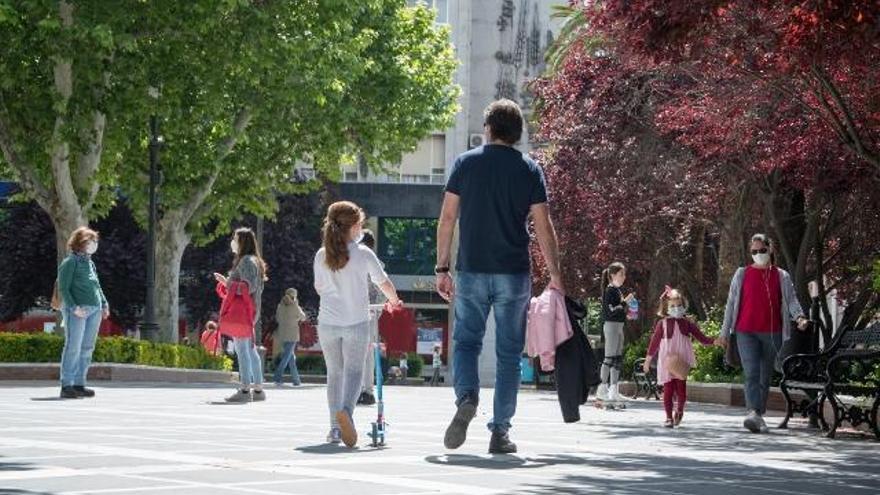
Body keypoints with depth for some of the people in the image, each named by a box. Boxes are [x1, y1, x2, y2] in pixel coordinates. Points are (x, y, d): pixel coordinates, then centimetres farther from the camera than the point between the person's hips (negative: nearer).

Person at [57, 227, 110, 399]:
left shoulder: (90, 263, 19)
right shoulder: (70, 263, -5)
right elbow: (63, 288, -9)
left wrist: (104, 304, 13)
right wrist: (73, 307, -19)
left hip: (94, 310, 8)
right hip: (77, 311, -8)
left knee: (87, 348, 7)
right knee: (73, 347, -9)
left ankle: (79, 384, 12)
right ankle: (66, 385, -9)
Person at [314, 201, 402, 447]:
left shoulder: (322, 256, 1)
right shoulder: (364, 254, -7)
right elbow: (384, 283, 1)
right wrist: (394, 300, 21)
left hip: (327, 323, 3)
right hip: (357, 323, -3)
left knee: (334, 373, 14)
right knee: (354, 371, -2)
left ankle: (335, 427, 13)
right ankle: (345, 410, -31)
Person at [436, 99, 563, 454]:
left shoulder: (465, 163, 3)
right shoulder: (529, 170, 2)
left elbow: (448, 218, 1)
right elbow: (543, 226, -1)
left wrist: (442, 268, 6)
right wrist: (555, 275, 4)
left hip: (472, 271, 0)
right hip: (514, 274, 0)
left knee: (466, 341, 10)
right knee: (509, 352, 7)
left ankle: (467, 396, -19)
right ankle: (499, 431, 6)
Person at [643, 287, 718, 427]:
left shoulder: (687, 324, 7)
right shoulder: (662, 324, 3)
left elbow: (701, 337, 5)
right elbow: (655, 341, 7)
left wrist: (713, 342, -10)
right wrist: (648, 359, 9)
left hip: (682, 362, 1)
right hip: (667, 362, -1)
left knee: (681, 389, -1)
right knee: (668, 389, -2)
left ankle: (679, 410, 25)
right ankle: (669, 417, 5)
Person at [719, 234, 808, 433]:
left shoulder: (781, 276, 10)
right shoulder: (742, 274, 8)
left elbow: (791, 300, 1)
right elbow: (731, 303, 9)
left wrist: (799, 316, -21)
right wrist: (725, 332, 6)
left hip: (772, 333, 2)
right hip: (746, 333, -2)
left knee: (765, 377, 8)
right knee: (751, 373, -17)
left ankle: (760, 415, 17)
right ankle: (754, 414, -29)